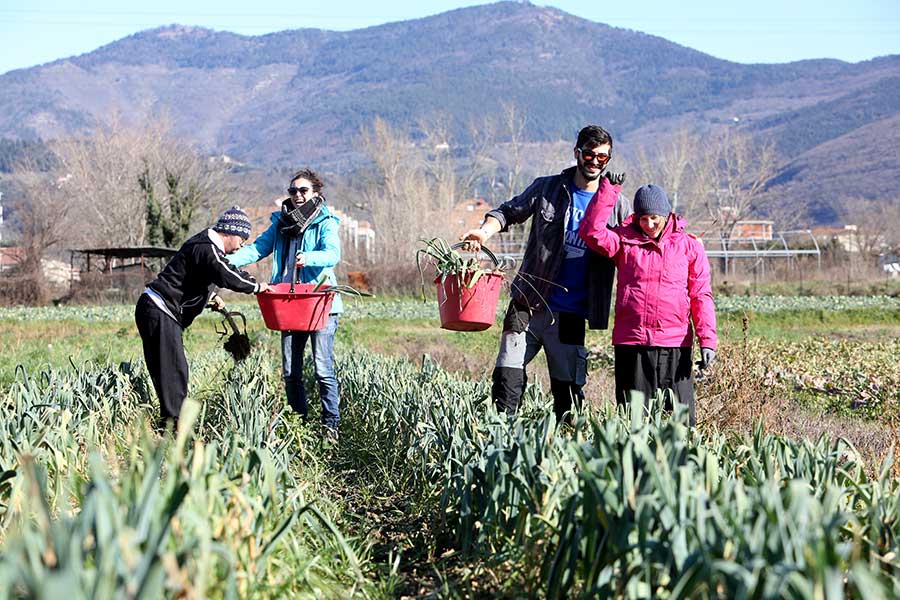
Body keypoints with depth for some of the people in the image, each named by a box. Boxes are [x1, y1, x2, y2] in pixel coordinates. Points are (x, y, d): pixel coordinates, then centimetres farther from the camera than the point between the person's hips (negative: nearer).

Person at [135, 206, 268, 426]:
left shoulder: (205, 245, 17)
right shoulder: (206, 249, -16)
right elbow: (226, 275, -31)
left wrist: (209, 296, 21)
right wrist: (255, 286, -18)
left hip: (156, 311, 10)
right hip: (159, 312, -10)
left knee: (173, 370, 10)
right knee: (174, 370, -12)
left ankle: (170, 423, 12)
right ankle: (173, 423, -13)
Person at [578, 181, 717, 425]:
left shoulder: (690, 246, 7)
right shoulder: (625, 241, 9)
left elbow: (701, 295, 5)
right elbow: (591, 231, -5)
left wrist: (707, 340, -4)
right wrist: (609, 189, -5)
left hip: (675, 344, -1)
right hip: (631, 343, 1)